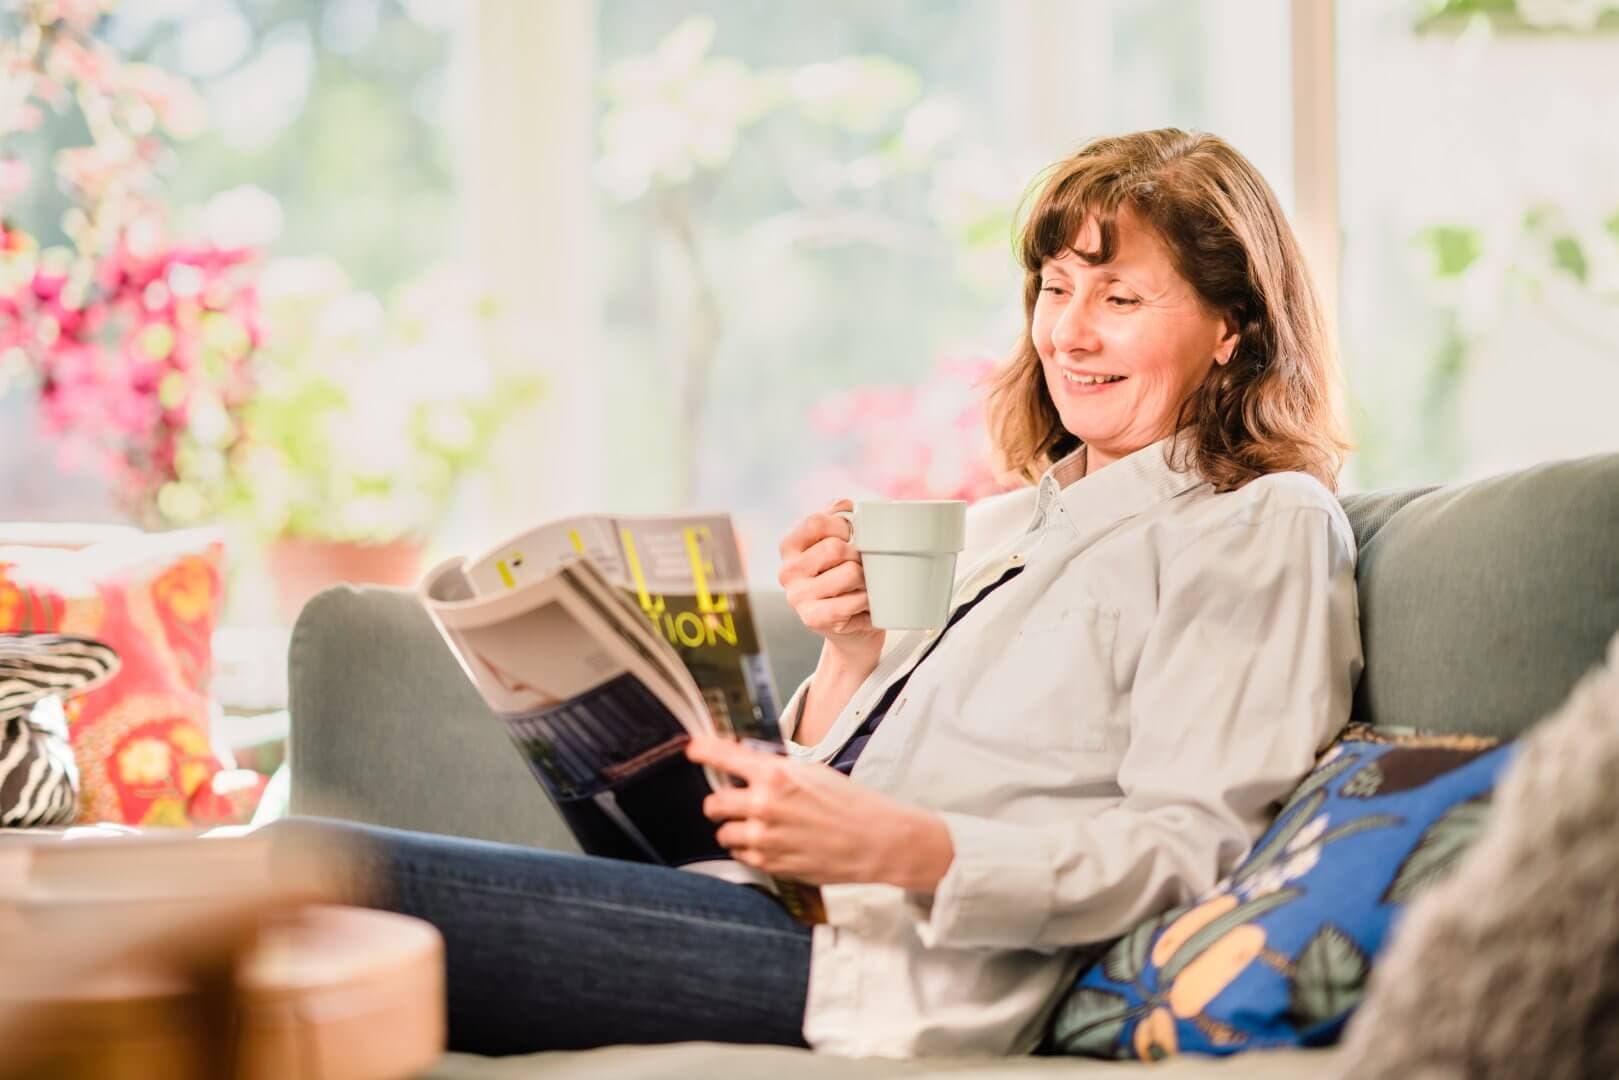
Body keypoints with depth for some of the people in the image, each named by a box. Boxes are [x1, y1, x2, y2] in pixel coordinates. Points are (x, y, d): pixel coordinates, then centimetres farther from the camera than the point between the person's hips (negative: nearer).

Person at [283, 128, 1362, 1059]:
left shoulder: (1259, 529, 2)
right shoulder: (1008, 521, 25)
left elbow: (1186, 849, -11)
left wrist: (904, 848, -24)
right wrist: (850, 656, 1)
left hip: (912, 972, -8)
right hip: (802, 917, 8)